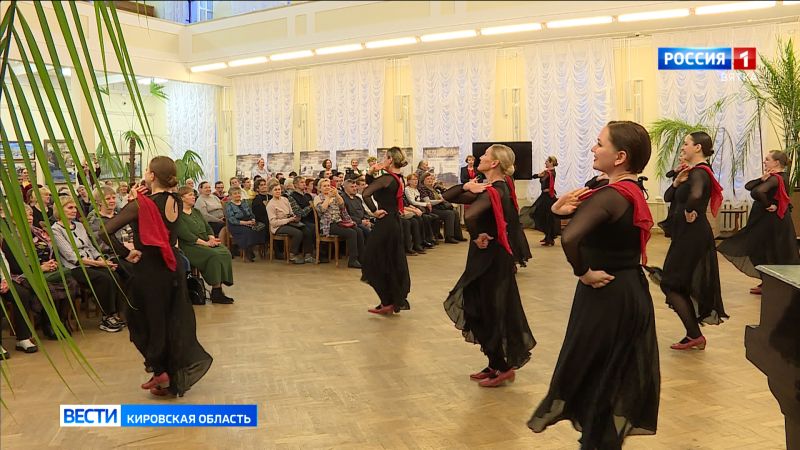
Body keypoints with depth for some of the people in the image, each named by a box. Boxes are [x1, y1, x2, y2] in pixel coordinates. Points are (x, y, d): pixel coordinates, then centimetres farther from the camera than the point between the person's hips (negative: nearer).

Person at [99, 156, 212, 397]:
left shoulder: (141, 204, -17)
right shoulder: (176, 202, 0)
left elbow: (106, 232, -25)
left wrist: (126, 253, -14)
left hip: (149, 270, -5)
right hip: (173, 268, 6)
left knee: (144, 321, 13)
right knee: (175, 322, 13)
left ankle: (160, 370, 12)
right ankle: (176, 379, 21)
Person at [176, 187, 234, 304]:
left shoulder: (196, 211, 22)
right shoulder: (178, 215, -5)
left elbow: (207, 226, 18)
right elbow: (186, 235, -16)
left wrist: (212, 238, -4)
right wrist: (205, 243, -19)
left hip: (205, 243, 8)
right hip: (189, 246, -8)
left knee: (225, 252, -18)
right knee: (214, 255, -30)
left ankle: (218, 290, -18)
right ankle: (216, 292, -24)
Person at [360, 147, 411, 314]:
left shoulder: (386, 178, -17)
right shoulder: (400, 179, 8)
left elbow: (366, 194, -30)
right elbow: (374, 187, 19)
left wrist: (375, 211, -19)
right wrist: (373, 173, 4)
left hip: (384, 223, -9)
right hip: (396, 223, 9)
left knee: (377, 262, 2)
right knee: (395, 263, 14)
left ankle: (387, 303, 7)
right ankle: (397, 301, 21)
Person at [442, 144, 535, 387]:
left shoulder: (494, 191, -18)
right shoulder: (493, 189, 10)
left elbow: (470, 215, -40)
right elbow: (448, 196, 10)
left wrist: (477, 237, -23)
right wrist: (466, 187, -7)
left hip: (490, 259, -9)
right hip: (489, 257, 9)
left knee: (489, 312, 1)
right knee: (482, 310, 16)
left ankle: (502, 367, 14)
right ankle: (495, 364, 27)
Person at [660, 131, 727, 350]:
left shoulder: (699, 172, -16)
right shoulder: (695, 172, 14)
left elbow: (695, 196, -40)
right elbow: (669, 198, 14)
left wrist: (689, 212, -22)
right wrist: (677, 182, -3)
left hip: (692, 236, -10)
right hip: (690, 235, 10)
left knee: (670, 284, -4)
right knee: (685, 286, 14)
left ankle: (695, 335, -2)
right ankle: (693, 335, 21)